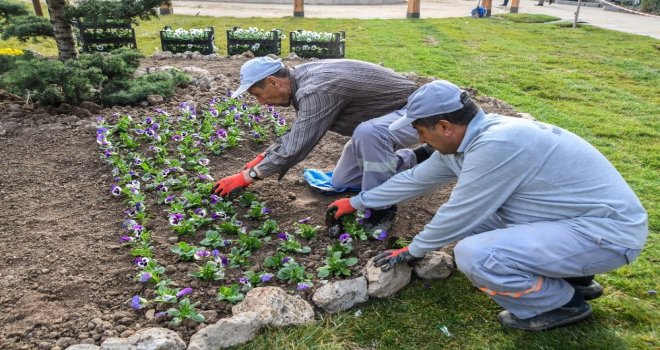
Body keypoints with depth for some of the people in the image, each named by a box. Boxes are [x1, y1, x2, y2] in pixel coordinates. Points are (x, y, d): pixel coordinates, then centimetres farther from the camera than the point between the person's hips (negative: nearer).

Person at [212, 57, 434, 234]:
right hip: (383, 119, 9)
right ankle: (413, 158, 23)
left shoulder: (316, 89, -33)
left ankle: (381, 205, -18)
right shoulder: (302, 77, -3)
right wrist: (262, 158, 4)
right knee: (341, 182, 12)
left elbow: (296, 148, -32)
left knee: (367, 133, -42)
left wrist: (247, 176, -23)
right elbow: (298, 134, 11)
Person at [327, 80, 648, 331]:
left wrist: (412, 251, -1)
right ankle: (569, 275, 16)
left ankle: (564, 302, 3)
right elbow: (414, 179, 12)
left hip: (608, 230, -9)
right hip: (574, 215, 9)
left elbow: (458, 216, -19)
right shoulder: (465, 140, 1)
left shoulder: (495, 145, -28)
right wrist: (356, 202, 22)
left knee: (474, 255, -26)